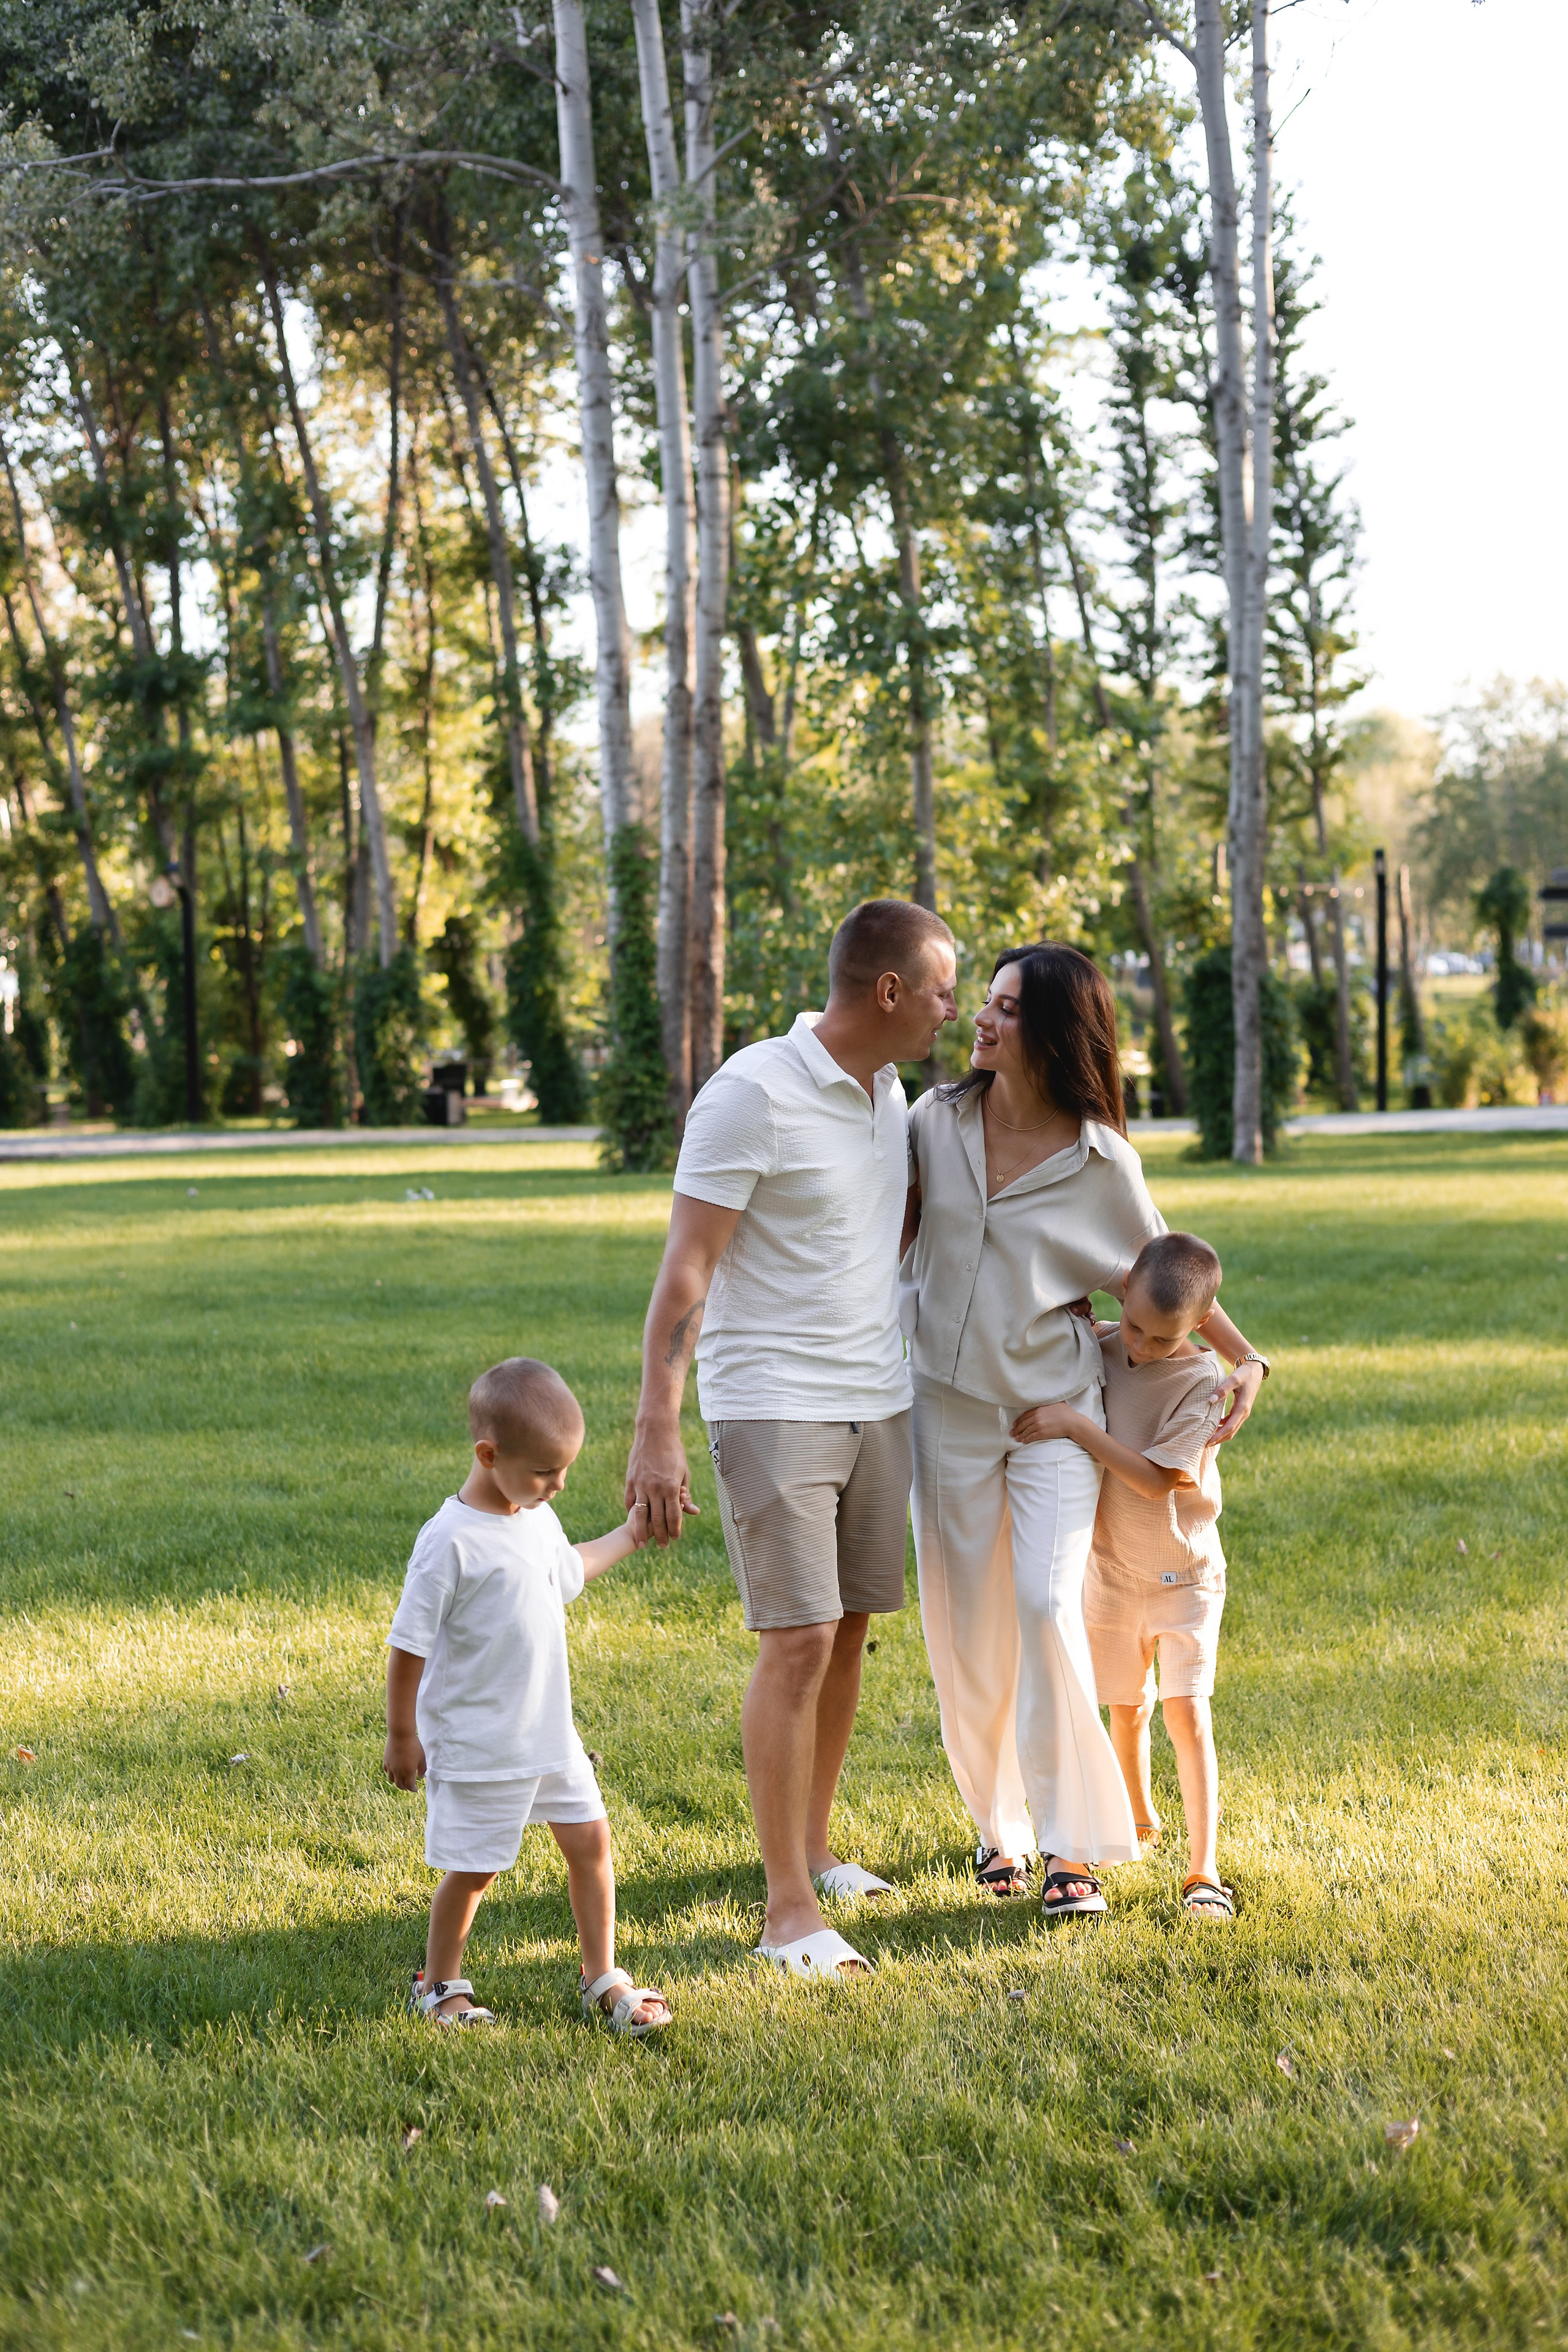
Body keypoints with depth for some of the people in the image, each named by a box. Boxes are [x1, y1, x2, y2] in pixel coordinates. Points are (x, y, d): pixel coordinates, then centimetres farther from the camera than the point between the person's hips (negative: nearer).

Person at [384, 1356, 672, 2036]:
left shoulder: (537, 1517, 4)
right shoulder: (451, 1542, -22)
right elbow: (408, 1645, -16)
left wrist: (632, 1533, 32)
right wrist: (402, 1737, -11)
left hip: (549, 1732, 7)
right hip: (476, 1745, -7)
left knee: (589, 1838, 8)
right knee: (473, 1869, 4)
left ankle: (602, 1977, 21)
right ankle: (439, 1985, 25)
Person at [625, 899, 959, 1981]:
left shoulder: (887, 1092, 9)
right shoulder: (751, 1096, -16)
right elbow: (684, 1272, -19)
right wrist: (656, 1434, -24)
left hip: (876, 1403, 8)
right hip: (772, 1407, -8)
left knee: (848, 1630, 12)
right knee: (799, 1641, -11)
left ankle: (817, 1849, 26)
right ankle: (790, 1908, -6)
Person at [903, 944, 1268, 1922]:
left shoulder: (1102, 1161, -8)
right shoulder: (937, 1120, -2)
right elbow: (885, 1232, 12)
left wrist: (1244, 1359, -4)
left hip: (1055, 1407, -2)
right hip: (948, 1402, 3)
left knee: (1047, 1608, -15)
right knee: (967, 1628, 6)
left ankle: (1073, 1844, -7)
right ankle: (1001, 1819, 25)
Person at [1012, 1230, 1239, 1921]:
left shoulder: (1201, 1382, -22)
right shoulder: (1097, 1347, -7)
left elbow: (1157, 1479, -29)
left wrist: (1076, 1426, -32)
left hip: (1183, 1572, -5)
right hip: (1111, 1569, 5)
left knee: (1186, 1712, -13)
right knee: (1125, 1707, 17)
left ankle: (1204, 1872, -13)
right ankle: (1139, 1820, 41)